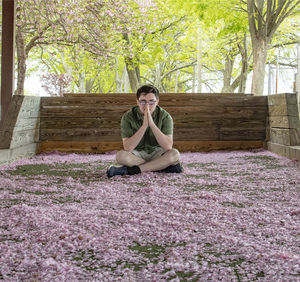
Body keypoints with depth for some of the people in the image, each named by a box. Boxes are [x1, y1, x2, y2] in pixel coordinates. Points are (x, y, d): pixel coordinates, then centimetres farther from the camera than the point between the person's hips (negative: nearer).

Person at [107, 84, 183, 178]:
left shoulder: (165, 116, -13)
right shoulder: (128, 117, -14)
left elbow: (168, 146, -24)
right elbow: (127, 148, -24)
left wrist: (152, 124, -32)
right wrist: (144, 125, -31)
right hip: (137, 154, 0)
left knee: (174, 154, -30)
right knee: (121, 156, -31)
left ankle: (131, 170, -25)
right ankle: (163, 167, -21)